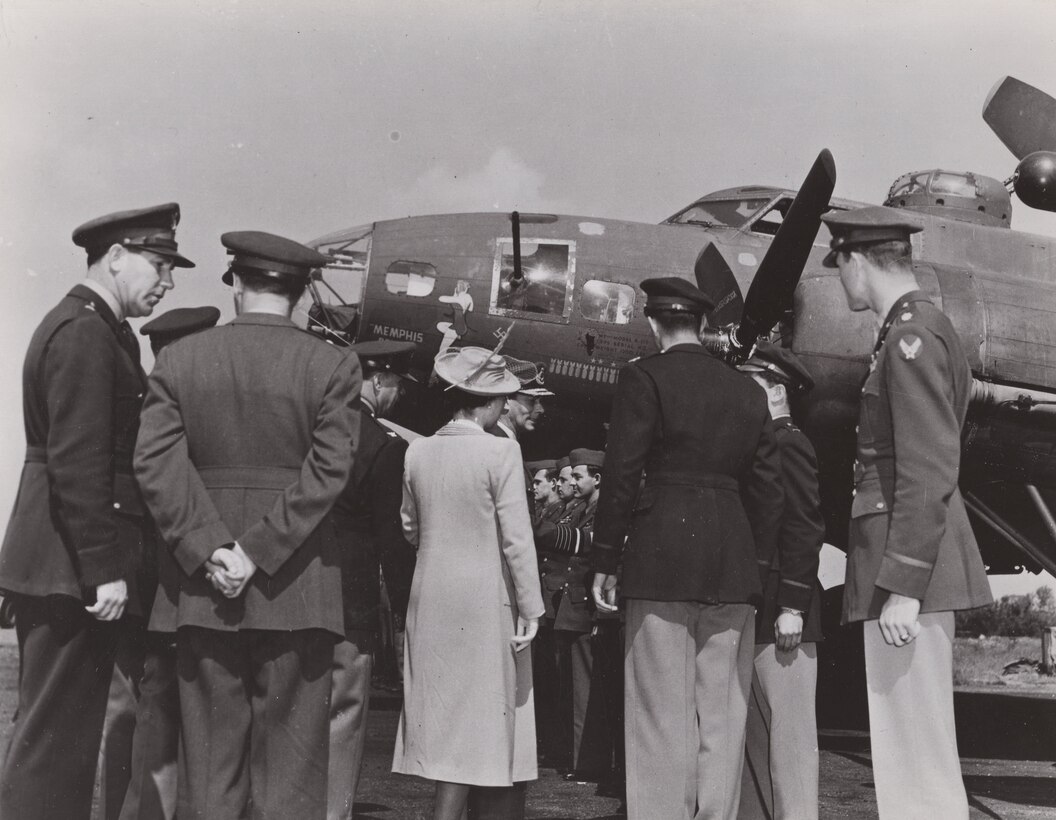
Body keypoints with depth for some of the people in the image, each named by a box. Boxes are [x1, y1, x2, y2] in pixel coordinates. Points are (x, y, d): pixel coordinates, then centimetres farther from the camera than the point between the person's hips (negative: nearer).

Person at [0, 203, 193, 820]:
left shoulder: (96, 329, 17)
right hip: (72, 571, -10)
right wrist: (104, 570, -21)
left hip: (65, 569, 10)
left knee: (54, 733, 17)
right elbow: (78, 464, -21)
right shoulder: (85, 333, -14)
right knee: (57, 738, -3)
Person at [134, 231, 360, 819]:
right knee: (290, 766, 5)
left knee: (209, 756, 10)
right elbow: (327, 473, -11)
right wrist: (258, 550, -10)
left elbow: (157, 462, -5)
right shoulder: (334, 367, -2)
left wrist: (211, 548, -8)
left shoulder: (179, 360, 4)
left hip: (201, 582, 2)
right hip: (297, 587, -2)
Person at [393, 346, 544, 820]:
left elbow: (411, 529, 11)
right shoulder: (501, 452, -13)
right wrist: (530, 608, -9)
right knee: (483, 716, 6)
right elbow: (516, 539, -14)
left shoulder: (418, 451, 2)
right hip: (485, 601, -5)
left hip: (430, 599, 5)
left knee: (445, 715, 13)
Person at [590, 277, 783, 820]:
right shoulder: (748, 392, 13)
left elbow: (621, 475, -7)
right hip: (733, 570, 5)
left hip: (662, 560, -4)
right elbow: (767, 489, 13)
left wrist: (605, 562, -1)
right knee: (722, 719, 9)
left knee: (663, 718, -1)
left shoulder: (643, 377, -2)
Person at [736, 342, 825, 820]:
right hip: (755, 612, 9)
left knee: (787, 731, -5)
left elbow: (806, 529, -16)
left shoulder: (788, 444, -9)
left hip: (779, 613, -9)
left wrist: (792, 607, -20)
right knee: (753, 731, 12)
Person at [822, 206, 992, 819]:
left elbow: (928, 472, -19)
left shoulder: (912, 335, -13)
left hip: (911, 564, -10)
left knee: (915, 750, -4)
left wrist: (902, 586, -20)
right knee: (917, 746, 16)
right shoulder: (922, 327, 17)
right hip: (917, 566, 10)